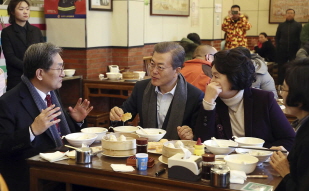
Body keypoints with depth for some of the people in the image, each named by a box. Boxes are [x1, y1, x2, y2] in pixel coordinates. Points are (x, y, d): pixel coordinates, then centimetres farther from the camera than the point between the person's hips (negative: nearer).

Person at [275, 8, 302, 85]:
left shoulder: (298, 25, 4)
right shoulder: (281, 25, 11)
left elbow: (301, 38, 0)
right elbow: (277, 37, 14)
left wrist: (298, 49, -8)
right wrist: (278, 47, 2)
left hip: (294, 51, -2)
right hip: (282, 51, 2)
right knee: (281, 69, 3)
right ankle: (280, 85, 9)